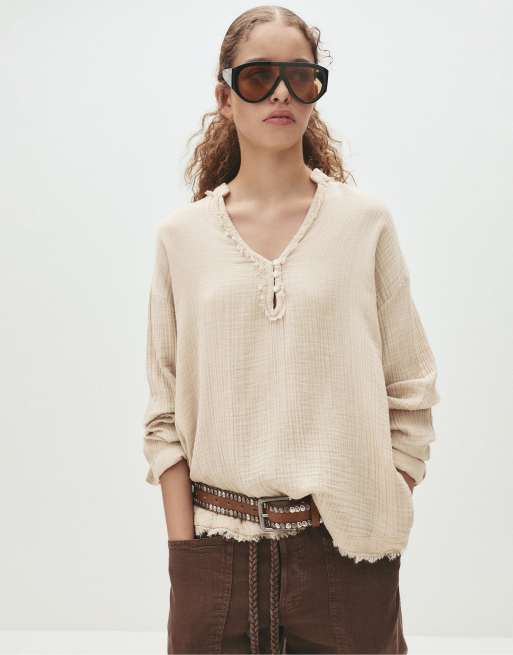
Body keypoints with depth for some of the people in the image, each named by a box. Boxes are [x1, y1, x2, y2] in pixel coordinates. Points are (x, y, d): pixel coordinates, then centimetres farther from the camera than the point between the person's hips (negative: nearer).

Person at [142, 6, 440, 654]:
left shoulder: (366, 222, -1)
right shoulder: (182, 235, 2)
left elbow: (409, 399, 1)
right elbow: (166, 415, 2)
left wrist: (378, 528, -5)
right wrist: (184, 552, -3)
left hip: (345, 550, 0)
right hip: (218, 550, 1)